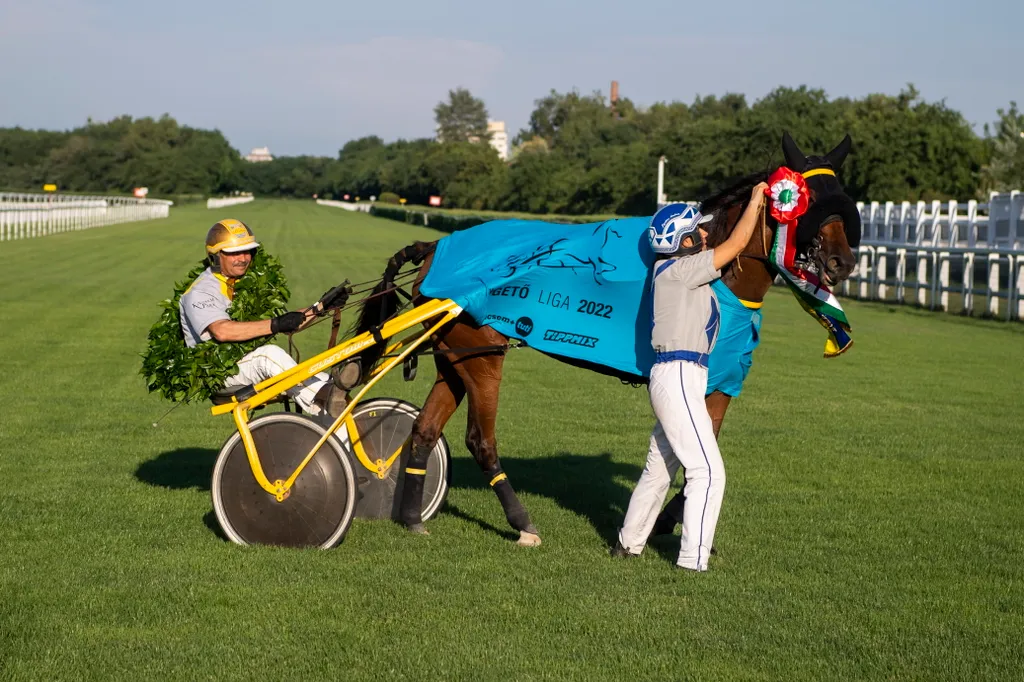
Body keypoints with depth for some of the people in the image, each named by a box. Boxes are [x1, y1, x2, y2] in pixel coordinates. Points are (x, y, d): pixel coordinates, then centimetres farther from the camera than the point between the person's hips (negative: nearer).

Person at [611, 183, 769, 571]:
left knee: (659, 467, 19)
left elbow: (732, 251, 28)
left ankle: (628, 543, 30)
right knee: (708, 471, -10)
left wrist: (756, 211, 22)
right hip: (677, 376, -10)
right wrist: (755, 202, -1)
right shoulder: (679, 270, -13)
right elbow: (736, 245, -13)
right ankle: (692, 561, -12)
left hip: (683, 378, 10)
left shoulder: (683, 271, 14)